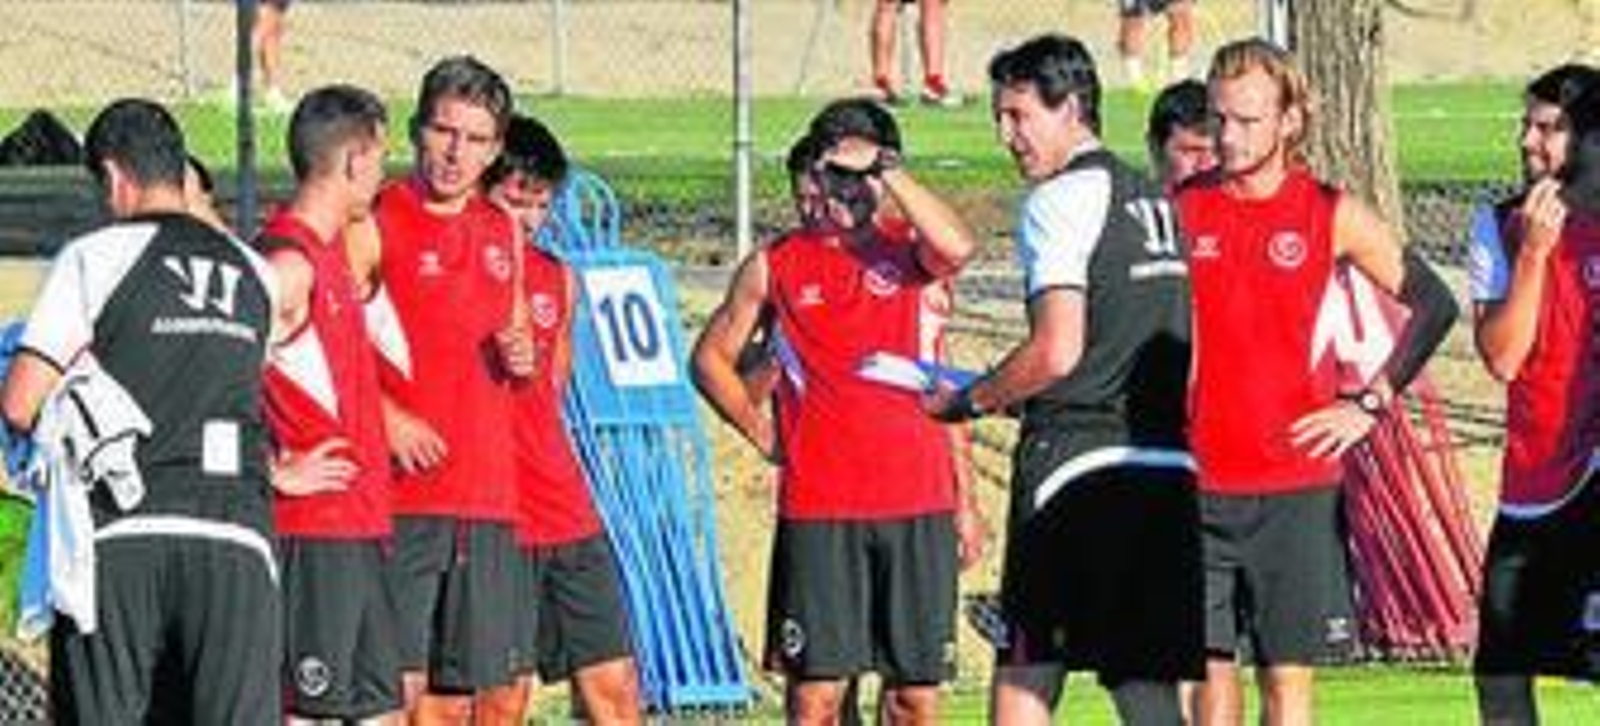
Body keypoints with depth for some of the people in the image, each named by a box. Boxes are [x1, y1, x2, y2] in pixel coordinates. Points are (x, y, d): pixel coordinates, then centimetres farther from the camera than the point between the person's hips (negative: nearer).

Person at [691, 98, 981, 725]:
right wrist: (763, 433, 6)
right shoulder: (776, 266, 8)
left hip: (919, 505, 1)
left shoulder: (914, 253, 6)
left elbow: (957, 247, -18)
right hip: (818, 509, -1)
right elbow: (711, 358, 18)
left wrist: (885, 168, -15)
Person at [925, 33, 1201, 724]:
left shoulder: (1059, 201, -7)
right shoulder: (1161, 202, 17)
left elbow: (1058, 351, -17)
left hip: (1078, 463, -7)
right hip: (1171, 472, 7)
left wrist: (968, 401, -2)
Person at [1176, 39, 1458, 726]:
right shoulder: (1178, 210, 3)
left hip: (1295, 487, -1)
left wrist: (1370, 402, 2)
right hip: (1196, 483, 1)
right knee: (1210, 667, 4)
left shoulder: (1332, 215, 1)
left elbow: (1433, 303, 9)